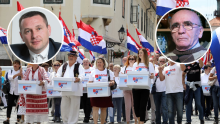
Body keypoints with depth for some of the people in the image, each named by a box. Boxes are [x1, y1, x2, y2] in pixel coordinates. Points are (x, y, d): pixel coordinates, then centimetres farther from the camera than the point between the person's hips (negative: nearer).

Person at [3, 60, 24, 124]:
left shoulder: (22, 72, 0)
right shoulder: (10, 71, 8)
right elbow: (9, 77, -12)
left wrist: (21, 73, -24)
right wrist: (17, 74, -24)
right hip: (11, 91, 2)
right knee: (9, 105, 0)